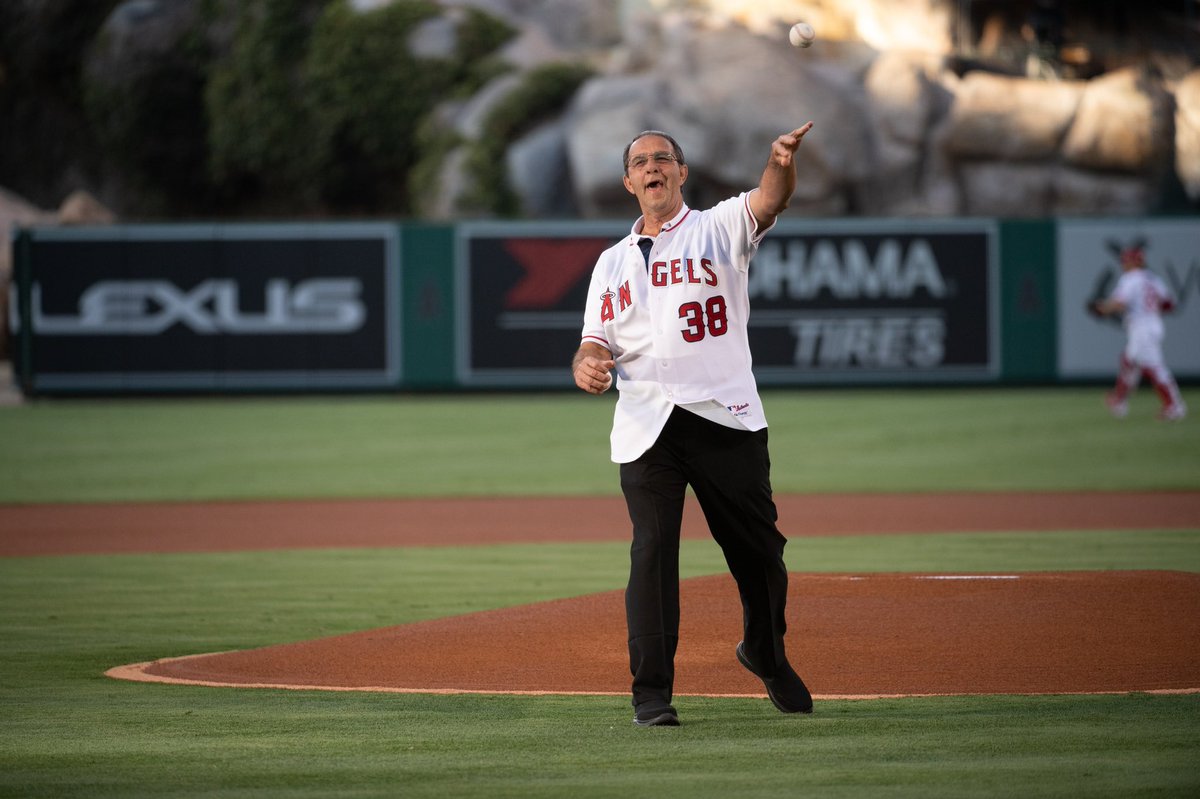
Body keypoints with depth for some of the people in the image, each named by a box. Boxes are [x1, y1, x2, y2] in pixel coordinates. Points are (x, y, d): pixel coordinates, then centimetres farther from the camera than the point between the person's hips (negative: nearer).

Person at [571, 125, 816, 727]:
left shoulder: (719, 227, 9)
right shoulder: (613, 262, 21)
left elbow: (768, 202, -11)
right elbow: (596, 340, 17)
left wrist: (782, 162, -35)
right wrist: (585, 365, -9)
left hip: (726, 418, -2)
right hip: (645, 427, 2)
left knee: (758, 548, 4)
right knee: (651, 551, -8)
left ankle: (765, 652, 30)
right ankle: (652, 693, -6)